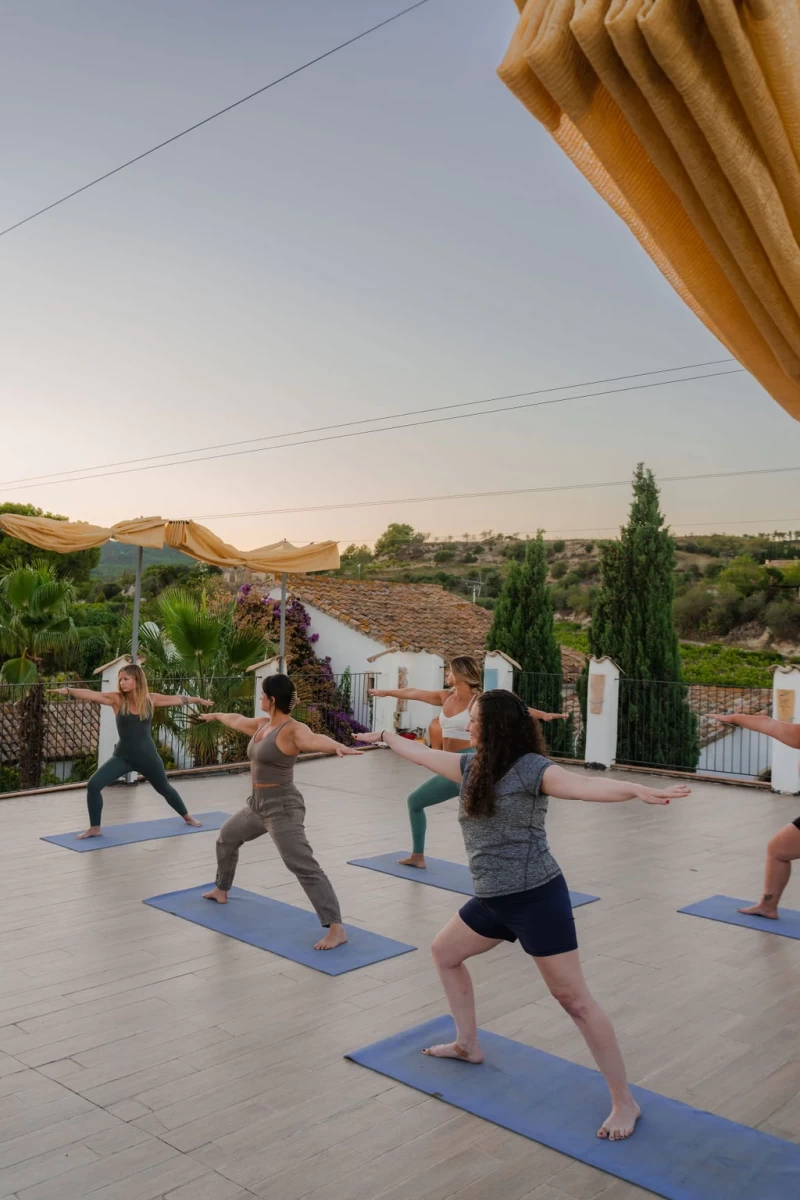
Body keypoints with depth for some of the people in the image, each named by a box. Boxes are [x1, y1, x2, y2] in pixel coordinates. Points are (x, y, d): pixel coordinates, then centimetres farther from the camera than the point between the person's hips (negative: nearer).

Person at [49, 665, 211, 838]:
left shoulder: (151, 699, -6)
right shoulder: (117, 699, -10)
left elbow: (177, 699, 9)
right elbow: (92, 694, -25)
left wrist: (198, 699, 22)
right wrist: (68, 691, -41)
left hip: (147, 755, 0)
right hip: (123, 756, 0)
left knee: (164, 789, 19)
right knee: (93, 785, -16)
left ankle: (187, 817, 46)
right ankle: (95, 828, 3)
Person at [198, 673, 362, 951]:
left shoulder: (293, 729, -19)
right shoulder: (262, 724, 9)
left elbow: (314, 739, -41)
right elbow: (237, 720, 30)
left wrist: (338, 746, -63)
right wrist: (216, 715, 49)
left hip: (282, 807, -10)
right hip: (258, 805, 10)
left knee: (304, 867, -18)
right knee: (227, 838, 31)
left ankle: (337, 930, -20)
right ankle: (221, 891, 55)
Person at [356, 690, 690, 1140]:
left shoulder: (531, 768, -19)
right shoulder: (472, 765, 4)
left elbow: (582, 785, -35)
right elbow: (424, 753, 20)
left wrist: (638, 790, -53)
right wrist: (386, 737, 34)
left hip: (537, 897, -9)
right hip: (493, 900, 9)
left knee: (574, 999, -5)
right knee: (445, 952, 24)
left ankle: (625, 1102, 8)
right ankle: (469, 1045, 42)